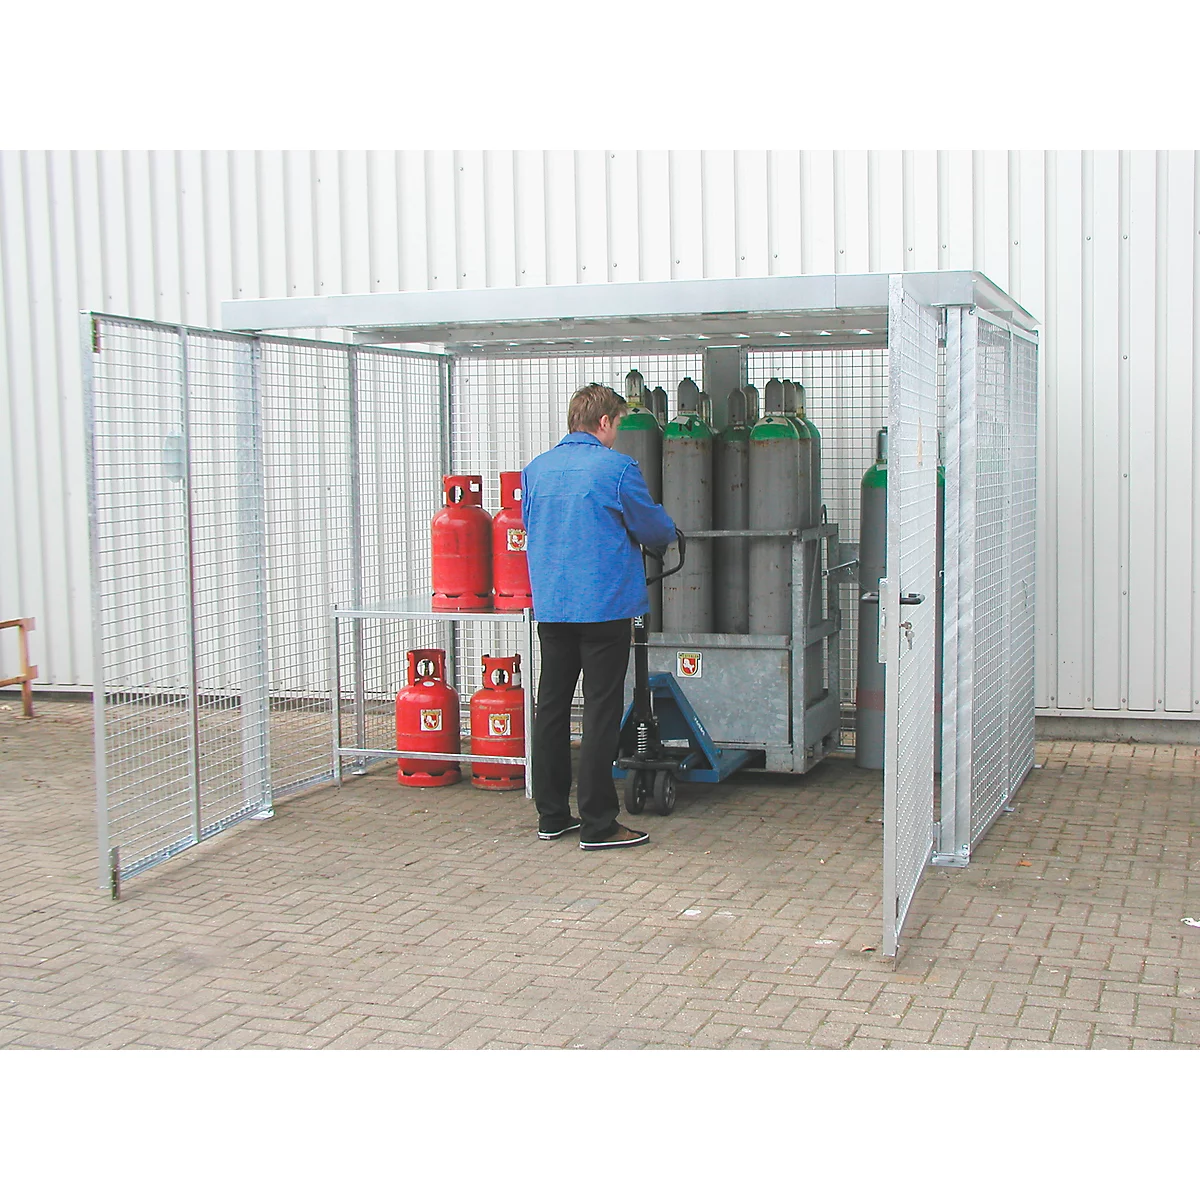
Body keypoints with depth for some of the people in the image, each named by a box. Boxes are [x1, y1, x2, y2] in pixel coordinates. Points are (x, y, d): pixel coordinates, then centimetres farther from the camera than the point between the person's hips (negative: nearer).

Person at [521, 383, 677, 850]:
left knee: (552, 707, 12)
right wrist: (669, 531, 22)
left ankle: (552, 816, 19)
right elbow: (654, 529, -1)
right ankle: (597, 824, 1)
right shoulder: (616, 467, -10)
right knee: (601, 713, -2)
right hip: (605, 604, -6)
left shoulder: (535, 469, 8)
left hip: (550, 606, 6)